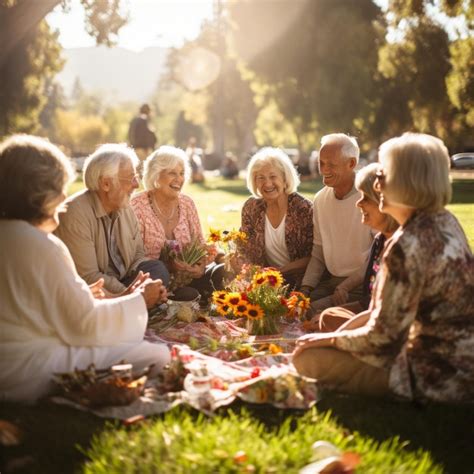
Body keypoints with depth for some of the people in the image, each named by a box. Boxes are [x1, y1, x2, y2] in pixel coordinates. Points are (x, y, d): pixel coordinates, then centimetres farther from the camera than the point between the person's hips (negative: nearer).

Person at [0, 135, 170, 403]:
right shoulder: (41, 247, -19)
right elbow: (85, 324, -16)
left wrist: (81, 296, 18)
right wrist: (139, 300, -3)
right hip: (30, 374, -10)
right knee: (158, 356, -7)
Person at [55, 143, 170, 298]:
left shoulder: (125, 207, 4)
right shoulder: (75, 214, -20)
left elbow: (138, 253, 12)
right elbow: (88, 277, -22)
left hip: (124, 283, 7)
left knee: (158, 269, -18)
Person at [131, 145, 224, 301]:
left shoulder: (187, 203, 8)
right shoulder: (137, 206, -9)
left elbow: (200, 244, 10)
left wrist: (201, 266, -14)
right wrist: (167, 266, -27)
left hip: (187, 275, 6)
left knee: (222, 272, -21)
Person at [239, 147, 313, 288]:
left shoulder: (303, 208, -9)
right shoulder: (251, 208, 1)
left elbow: (313, 257, -7)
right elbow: (245, 249, 9)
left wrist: (279, 271, -16)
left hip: (299, 282, -4)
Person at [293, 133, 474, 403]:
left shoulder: (408, 245, -26)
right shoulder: (444, 220, 3)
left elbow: (382, 338, -22)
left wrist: (329, 339, -4)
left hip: (438, 378, -9)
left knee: (308, 358, -11)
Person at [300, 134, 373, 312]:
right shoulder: (320, 199, 8)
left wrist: (346, 287, -18)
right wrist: (306, 288, 1)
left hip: (361, 286, -6)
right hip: (329, 280, 6)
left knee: (312, 311, -25)